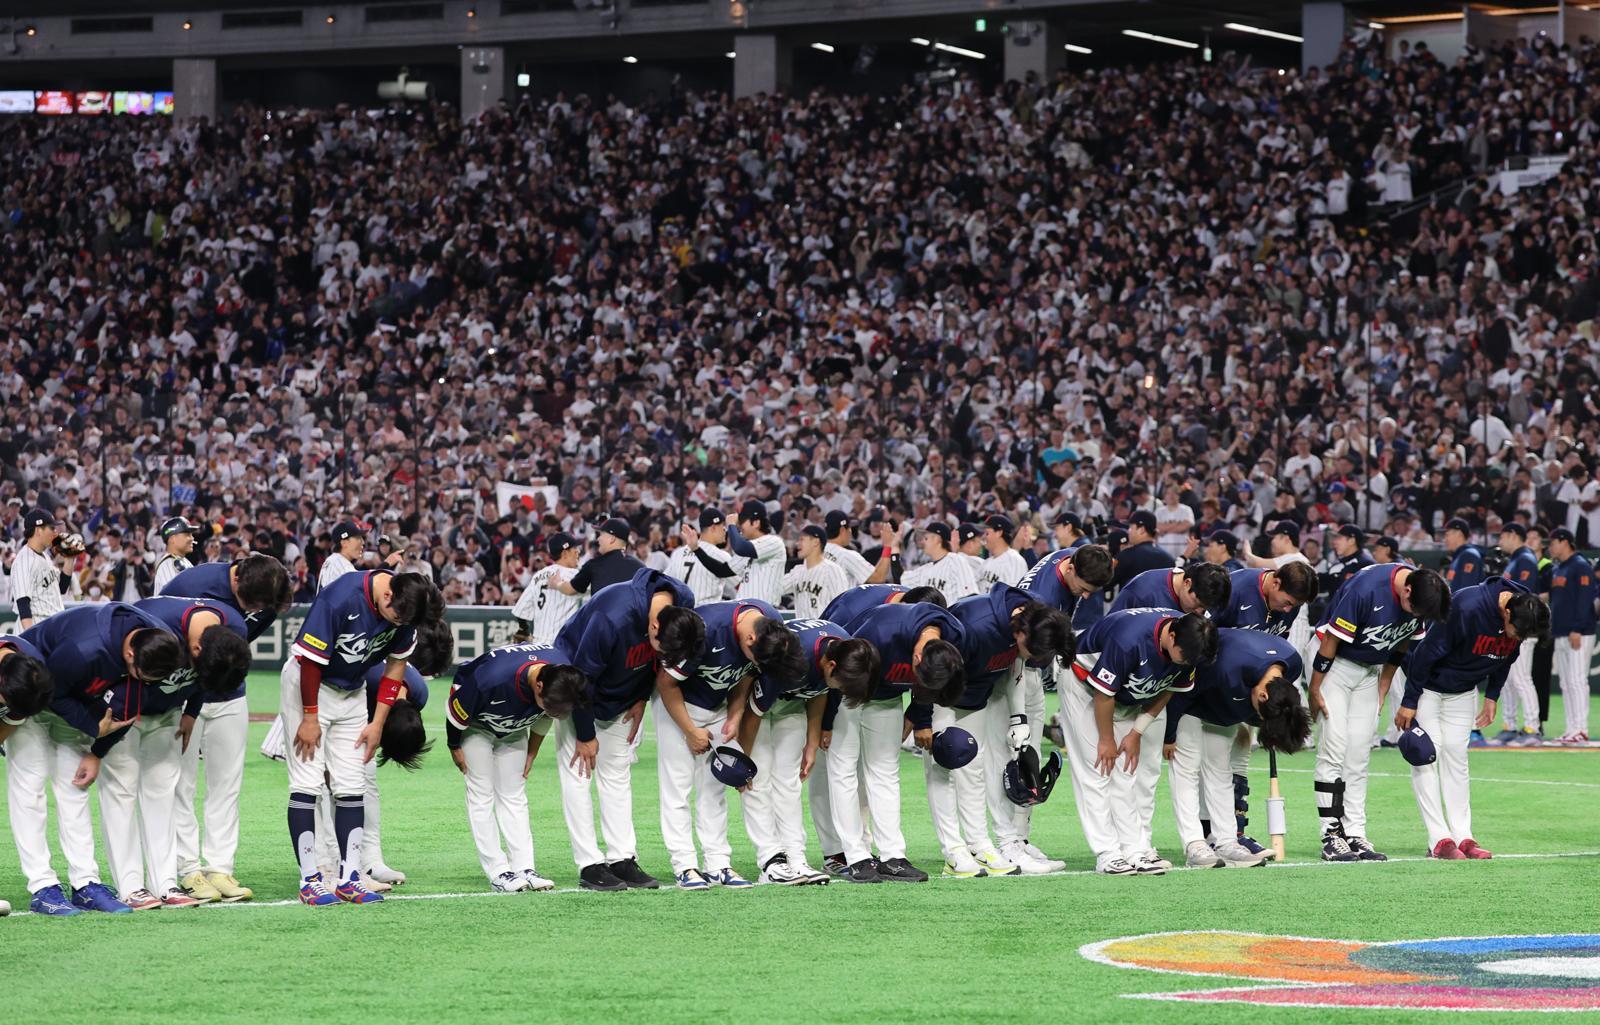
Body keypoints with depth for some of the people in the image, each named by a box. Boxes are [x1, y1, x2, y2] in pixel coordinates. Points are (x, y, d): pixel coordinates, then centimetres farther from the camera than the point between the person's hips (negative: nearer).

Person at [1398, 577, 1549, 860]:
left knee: (1456, 755, 4)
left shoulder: (1523, 614, -17)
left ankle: (1463, 837, 4)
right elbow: (1427, 652, -29)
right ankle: (1439, 840, -11)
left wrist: (1492, 696, 8)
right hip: (1427, 685, -6)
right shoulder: (1467, 608, -38)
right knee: (1426, 756, -10)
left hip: (1463, 691, 6)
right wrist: (1409, 702, -22)